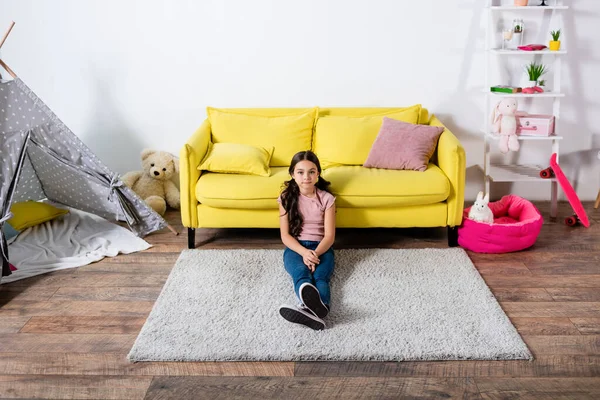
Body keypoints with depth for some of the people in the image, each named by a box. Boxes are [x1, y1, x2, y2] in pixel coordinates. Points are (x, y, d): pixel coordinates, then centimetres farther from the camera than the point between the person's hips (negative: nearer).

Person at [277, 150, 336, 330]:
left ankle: (310, 309, -66)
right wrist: (304, 252, -21)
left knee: (320, 276, -33)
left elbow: (329, 235, -5)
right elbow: (285, 235, -2)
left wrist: (315, 254, -25)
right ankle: (316, 308, -65)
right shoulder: (286, 197, 1)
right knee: (301, 273, -34)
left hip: (321, 247, 0)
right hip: (295, 248, 0)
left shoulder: (326, 198, -1)